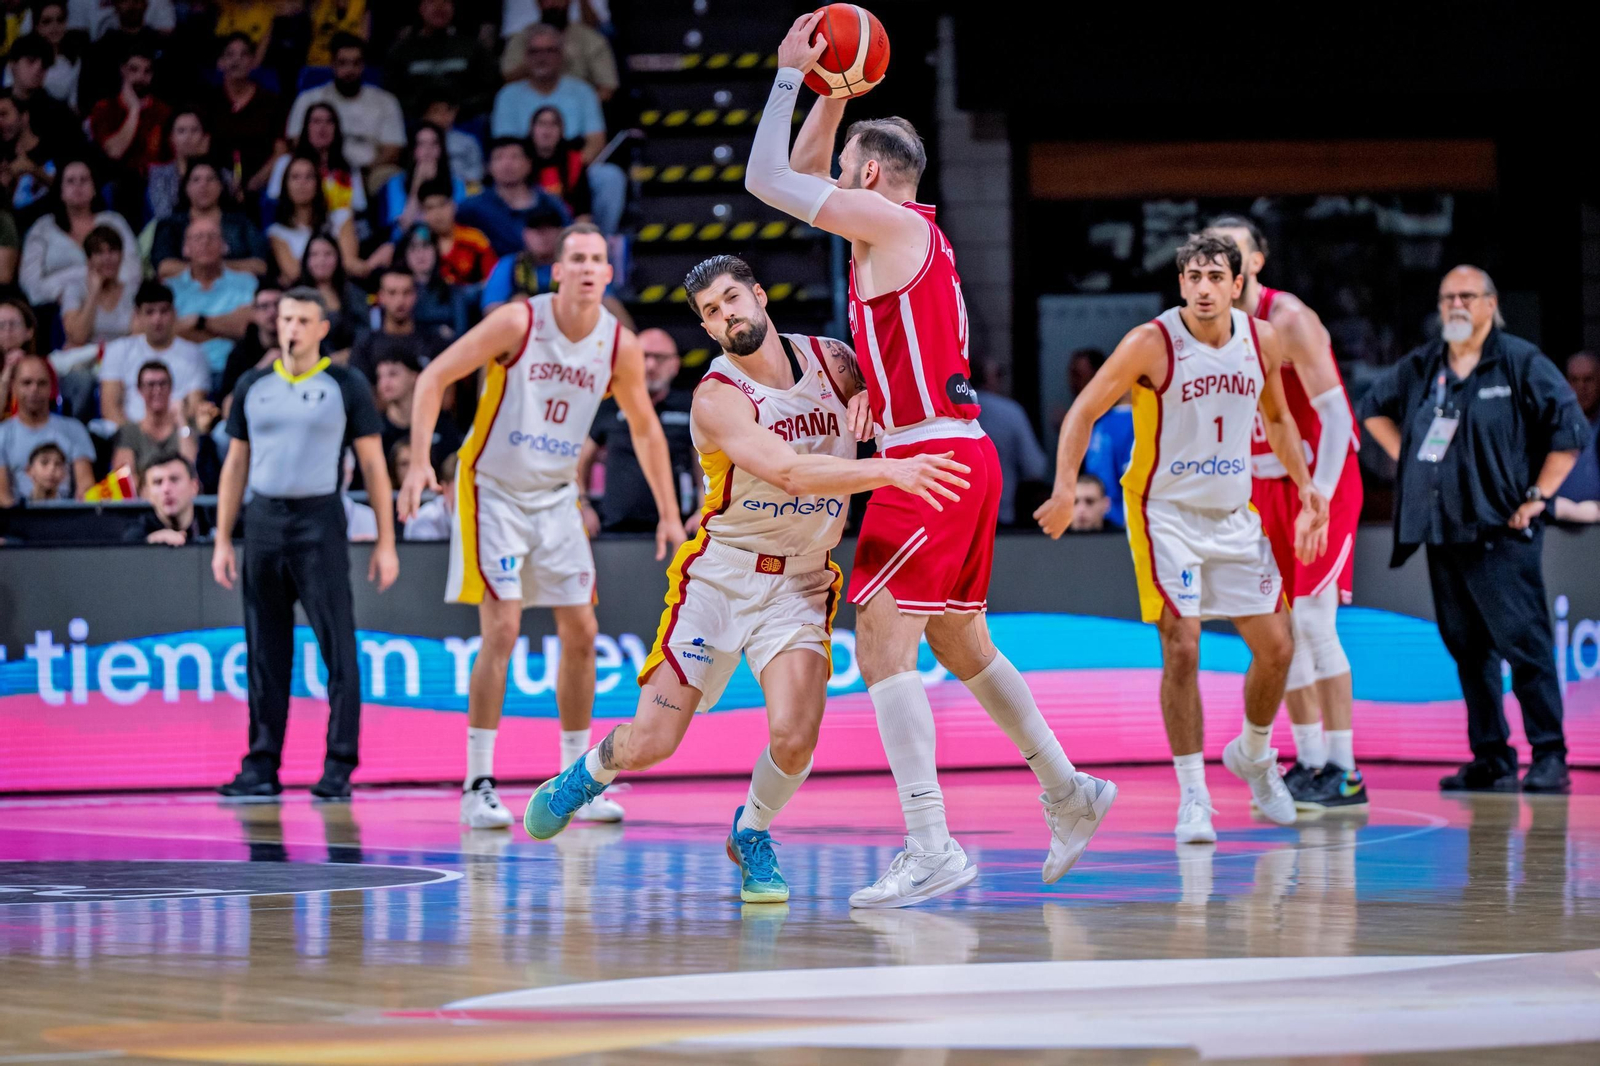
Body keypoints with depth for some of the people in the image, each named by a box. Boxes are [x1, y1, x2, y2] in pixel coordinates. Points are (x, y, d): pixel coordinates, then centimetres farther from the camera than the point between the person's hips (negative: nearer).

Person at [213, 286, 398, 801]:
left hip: (318, 522, -3)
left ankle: (339, 767, -5)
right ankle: (262, 766, 8)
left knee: (337, 647, -7)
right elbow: (235, 465, 16)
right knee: (266, 653, 5)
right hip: (262, 521, 4)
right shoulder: (253, 386, 12)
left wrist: (386, 543, -4)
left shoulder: (346, 387, 2)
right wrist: (222, 540, 10)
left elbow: (374, 465, 2)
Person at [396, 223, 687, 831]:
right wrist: (420, 462, -24)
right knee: (501, 629, -15)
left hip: (557, 497, 5)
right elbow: (435, 377, -14)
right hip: (493, 490, -5)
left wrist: (669, 514, 9)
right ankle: (478, 785, -9)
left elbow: (645, 429, 10)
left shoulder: (619, 346, -5)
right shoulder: (518, 323, -18)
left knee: (580, 633, 4)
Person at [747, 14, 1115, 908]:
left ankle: (933, 849, -19)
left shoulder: (888, 219, -8)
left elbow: (768, 179, -11)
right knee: (959, 642, 20)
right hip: (964, 456, 10)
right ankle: (1070, 794, 28)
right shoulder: (903, 230, 19)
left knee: (883, 641, -13)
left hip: (932, 459, -10)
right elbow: (799, 172, 31)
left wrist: (792, 73, -1)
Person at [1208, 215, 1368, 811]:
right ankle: (1310, 763, 13)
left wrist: (1318, 499, -23)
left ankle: (1343, 774, -12)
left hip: (1323, 477, -7)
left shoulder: (1288, 321, -15)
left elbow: (1334, 415, -18)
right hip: (1265, 486, 7)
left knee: (1313, 619, -14)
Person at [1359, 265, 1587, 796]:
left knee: (1523, 643, -11)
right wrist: (1407, 461, 17)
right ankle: (1491, 760, 12)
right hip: (1441, 532, 6)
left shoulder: (1521, 363, -4)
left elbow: (1570, 429, -5)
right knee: (1467, 648, 7)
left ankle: (1550, 757, -8)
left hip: (1500, 532, -6)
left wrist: (1536, 497, -8)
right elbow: (1374, 408, 30)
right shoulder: (1421, 367, 13)